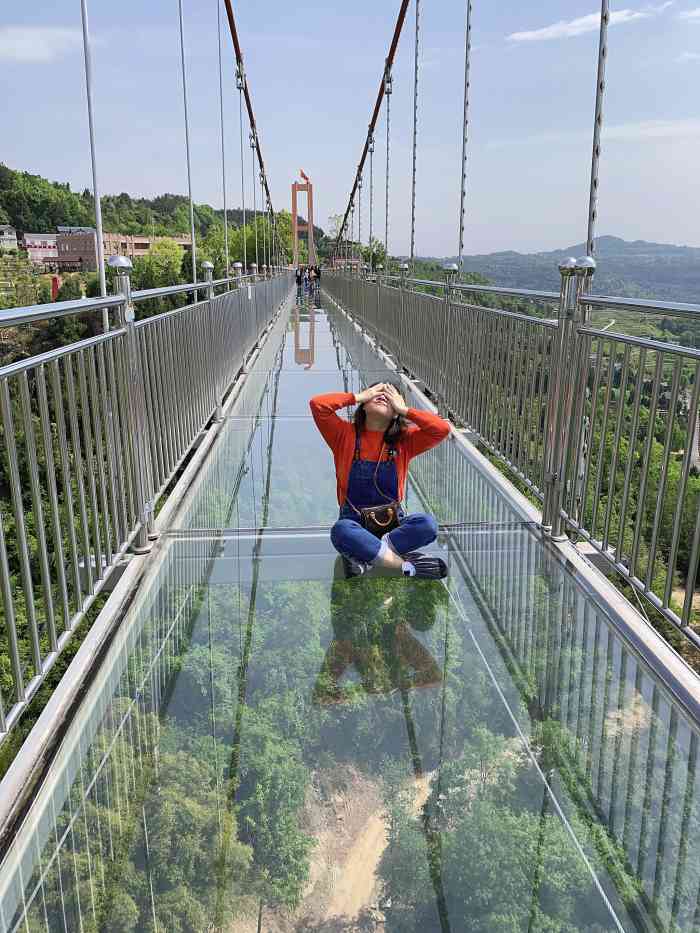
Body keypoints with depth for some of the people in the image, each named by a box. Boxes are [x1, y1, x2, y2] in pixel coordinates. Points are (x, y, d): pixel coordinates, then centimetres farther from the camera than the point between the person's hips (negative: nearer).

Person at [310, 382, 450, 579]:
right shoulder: (346, 435, -1)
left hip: (393, 521, 1)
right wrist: (359, 397, -8)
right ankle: (408, 566, -25)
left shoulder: (404, 440, 1)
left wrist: (404, 409, -9)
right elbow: (317, 404, -14)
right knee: (340, 531, -36)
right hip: (354, 522, -1)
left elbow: (442, 429, -14)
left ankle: (363, 556, -22)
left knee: (427, 524, -28)